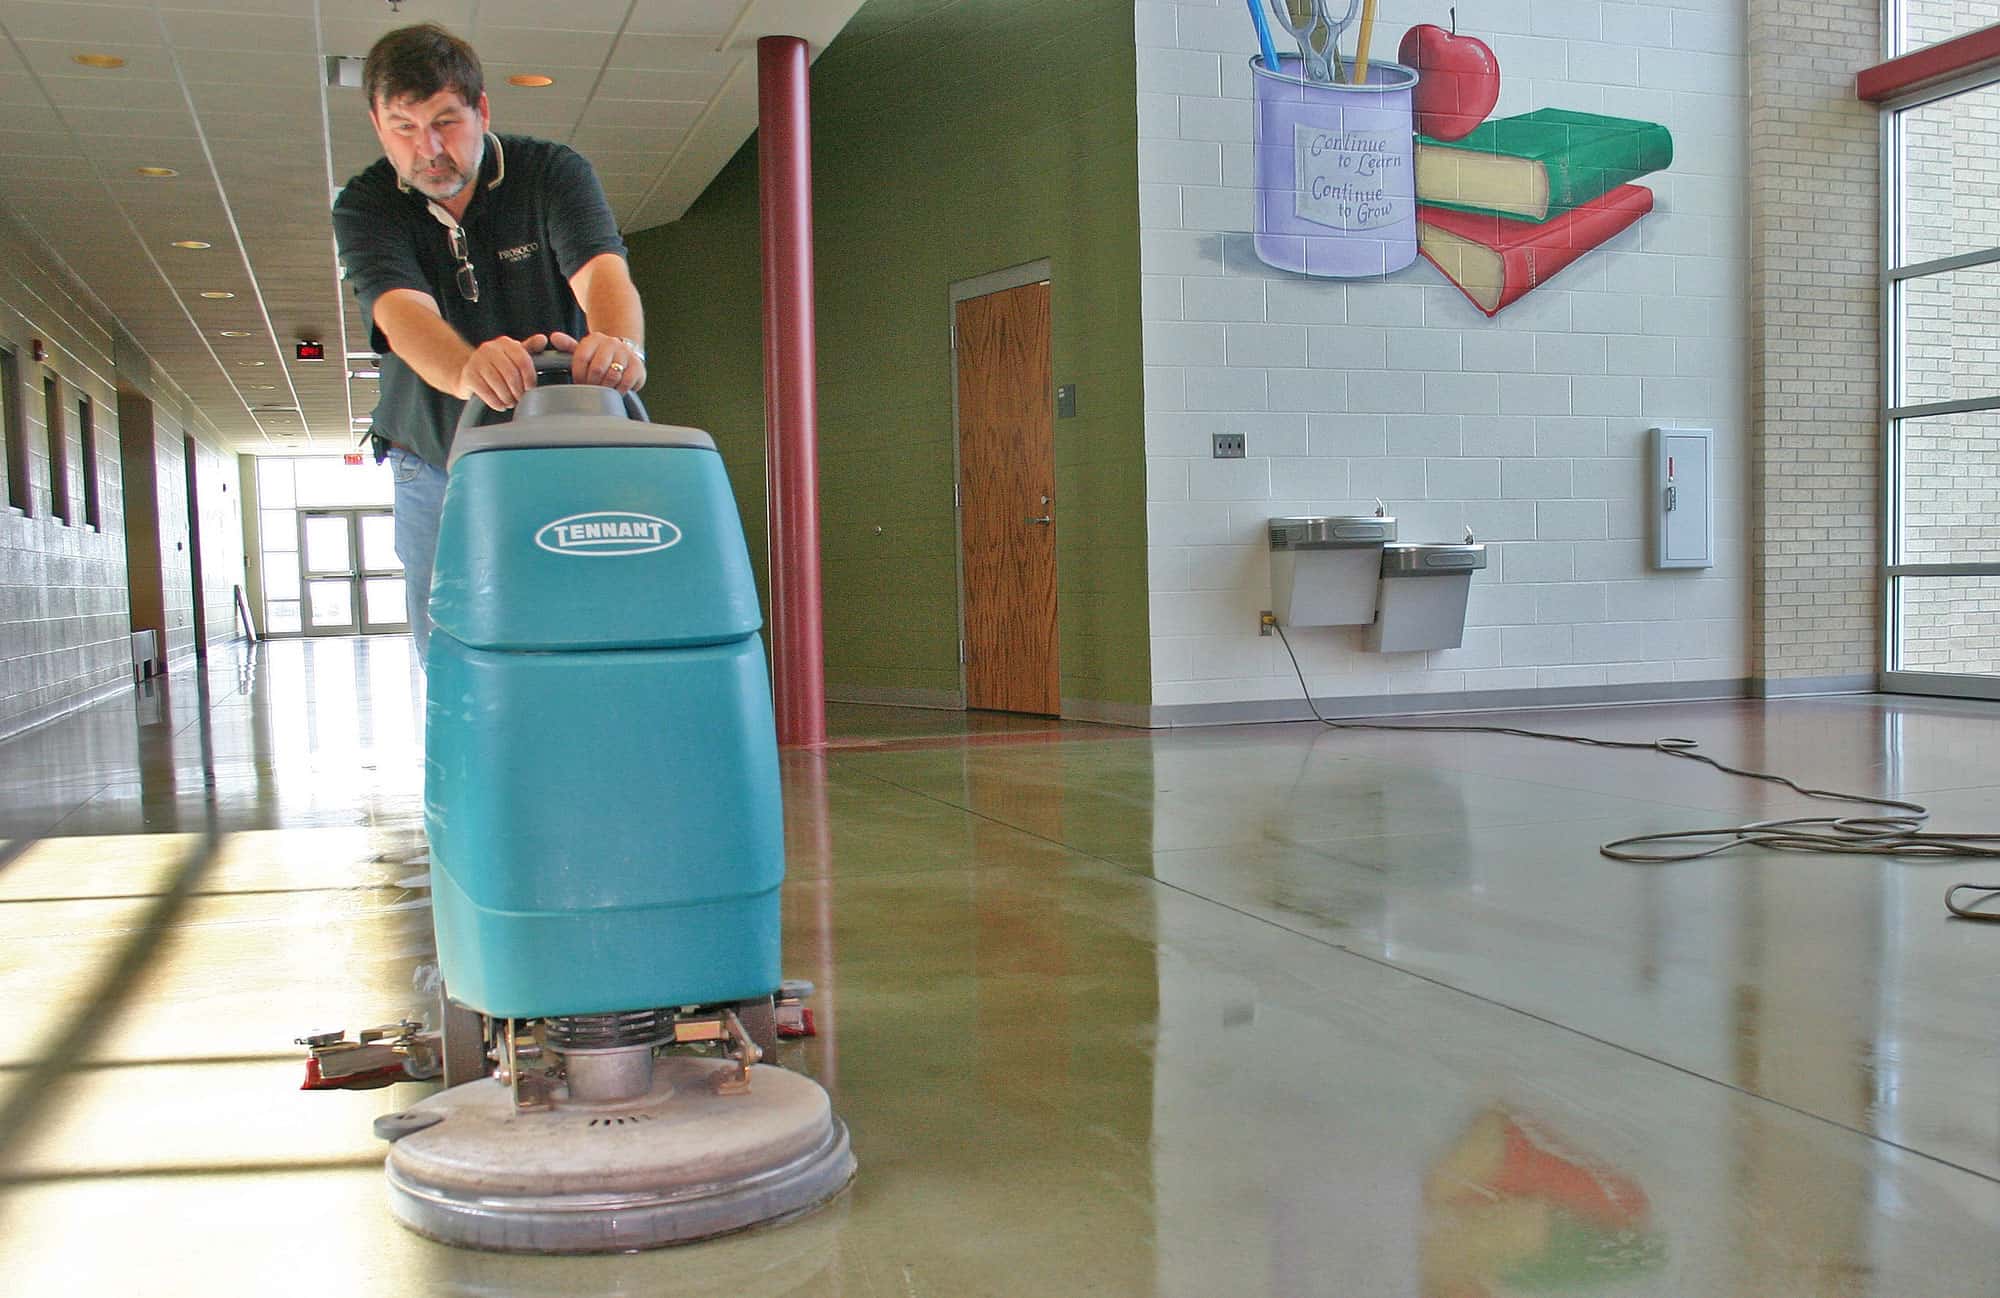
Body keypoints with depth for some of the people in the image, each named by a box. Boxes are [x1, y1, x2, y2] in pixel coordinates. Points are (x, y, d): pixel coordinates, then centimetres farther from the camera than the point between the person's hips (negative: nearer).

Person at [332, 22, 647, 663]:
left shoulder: (554, 172, -10)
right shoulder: (365, 207, -9)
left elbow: (601, 269, -29)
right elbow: (402, 310, -29)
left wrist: (617, 343, -54)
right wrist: (469, 370, -53)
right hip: (432, 468, 1)